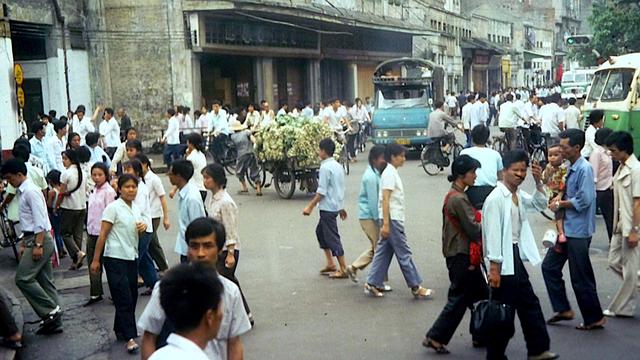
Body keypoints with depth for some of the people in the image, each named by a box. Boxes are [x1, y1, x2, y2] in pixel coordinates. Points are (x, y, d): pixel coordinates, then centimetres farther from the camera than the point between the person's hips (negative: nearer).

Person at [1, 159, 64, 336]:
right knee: (45, 281, 10)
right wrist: (24, 244, 20)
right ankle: (53, 321, 14)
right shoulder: (22, 192, 16)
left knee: (23, 278, -11)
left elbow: (40, 220, -20)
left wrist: (38, 245, -22)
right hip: (33, 240, 10)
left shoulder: (31, 191, -14)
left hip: (40, 240, -10)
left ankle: (51, 310, -6)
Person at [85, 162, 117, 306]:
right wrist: (89, 229, 14)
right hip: (92, 232, 8)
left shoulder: (109, 191, -13)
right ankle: (95, 294, 19)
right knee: (92, 263, 10)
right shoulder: (93, 191, 11)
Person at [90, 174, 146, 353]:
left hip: (132, 257, 7)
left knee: (131, 296, 11)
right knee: (124, 298, -7)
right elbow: (102, 235, -11)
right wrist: (95, 259, -12)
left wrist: (143, 226, 0)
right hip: (115, 258, -7)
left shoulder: (135, 209, 9)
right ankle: (130, 338, -4)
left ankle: (120, 329, 27)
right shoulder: (113, 208, -11)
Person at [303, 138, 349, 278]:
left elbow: (321, 191, -20)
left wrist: (310, 206, -14)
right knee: (320, 231, 21)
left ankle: (343, 269, 1)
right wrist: (341, 207, 21)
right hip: (336, 205, 10)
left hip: (328, 207, -10)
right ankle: (330, 264, 23)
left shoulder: (325, 168, -17)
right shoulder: (338, 166, 10)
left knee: (332, 237, -3)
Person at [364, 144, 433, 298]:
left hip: (393, 219, 10)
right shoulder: (389, 173, -14)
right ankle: (416, 287, 3)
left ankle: (372, 284, 14)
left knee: (384, 252, 11)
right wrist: (385, 224, -23)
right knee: (404, 253, -3)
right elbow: (385, 199, -20)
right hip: (392, 219, -10)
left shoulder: (392, 173, 16)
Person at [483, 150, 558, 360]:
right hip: (503, 260, -10)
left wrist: (538, 182, 3)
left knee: (529, 304, 17)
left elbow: (540, 205, 21)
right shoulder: (495, 198, -18)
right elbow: (492, 233, -21)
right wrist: (494, 267, -23)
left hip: (516, 257, 10)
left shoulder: (518, 195, 9)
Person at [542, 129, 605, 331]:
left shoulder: (584, 169, -18)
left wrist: (560, 204, -11)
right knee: (549, 266, 12)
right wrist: (560, 199, 1)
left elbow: (583, 200, -22)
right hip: (567, 228, 9)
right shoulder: (571, 168, 9)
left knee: (580, 278, 0)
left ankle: (595, 318, 16)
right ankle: (563, 309, 21)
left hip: (578, 231, -9)